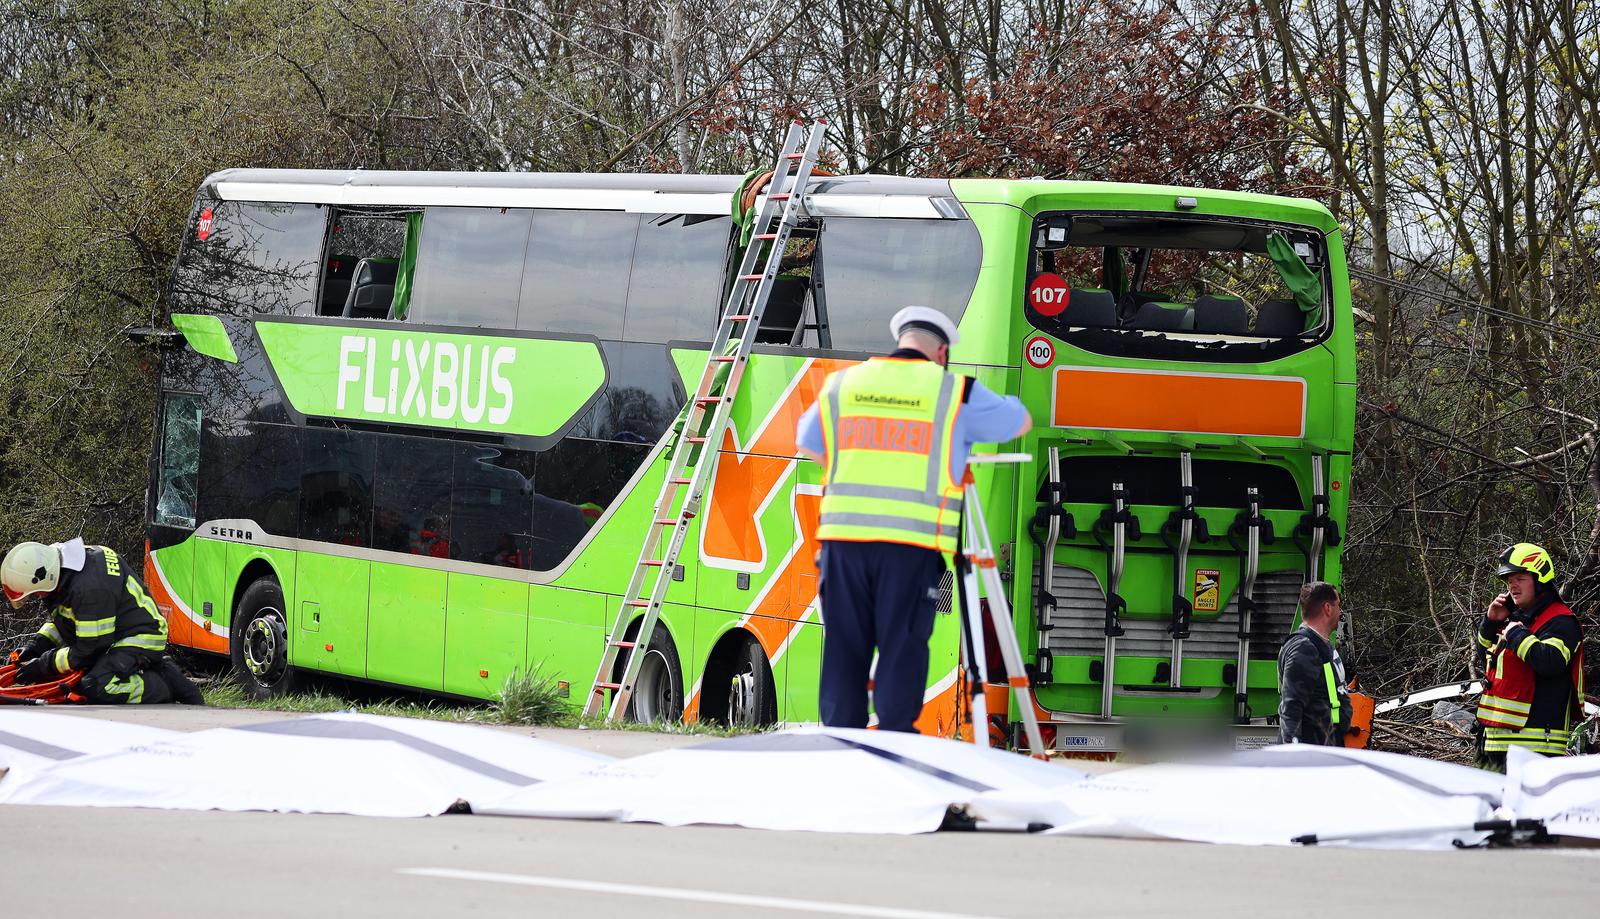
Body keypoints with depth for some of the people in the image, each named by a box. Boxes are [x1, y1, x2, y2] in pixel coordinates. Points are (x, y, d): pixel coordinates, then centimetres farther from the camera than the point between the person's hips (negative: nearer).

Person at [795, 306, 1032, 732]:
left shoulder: (841, 385, 12)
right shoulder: (956, 392, 4)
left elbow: (809, 445, 26)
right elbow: (1019, 422, 19)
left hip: (844, 536, 3)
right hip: (912, 542, -3)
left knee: (844, 649, 7)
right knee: (901, 650, 0)